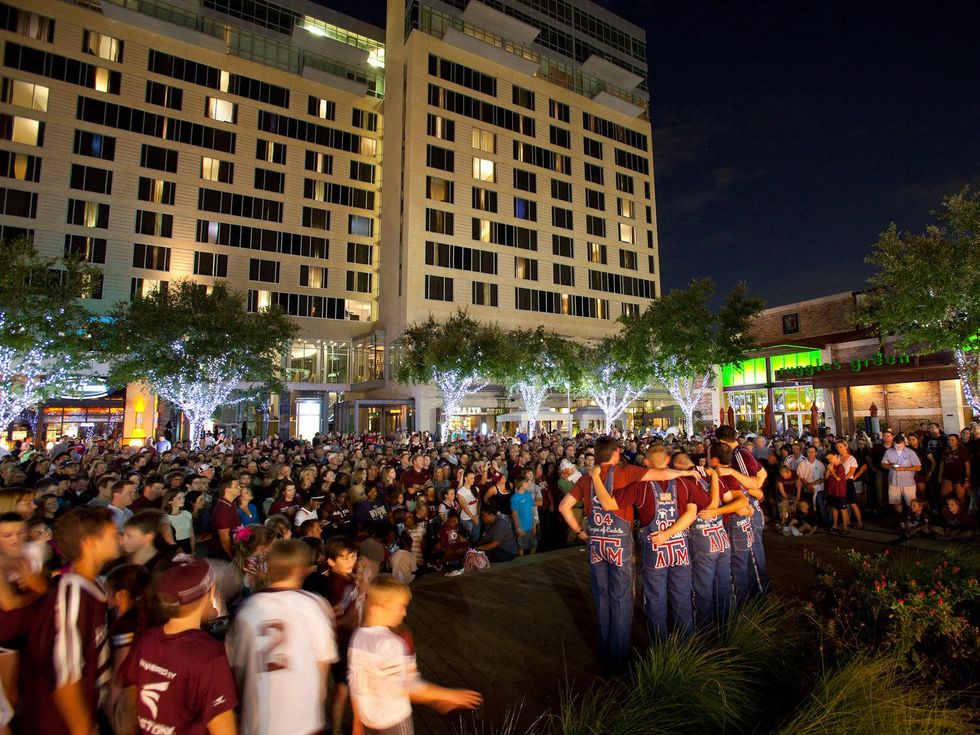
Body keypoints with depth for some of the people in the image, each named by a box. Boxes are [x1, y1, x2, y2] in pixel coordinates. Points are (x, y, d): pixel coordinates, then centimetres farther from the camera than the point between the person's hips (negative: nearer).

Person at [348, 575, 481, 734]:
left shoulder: (357, 637, -6)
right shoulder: (391, 644, -28)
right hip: (393, 721, -6)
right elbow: (410, 687, -27)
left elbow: (355, 684, 2)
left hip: (367, 719, 6)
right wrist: (450, 695, -20)